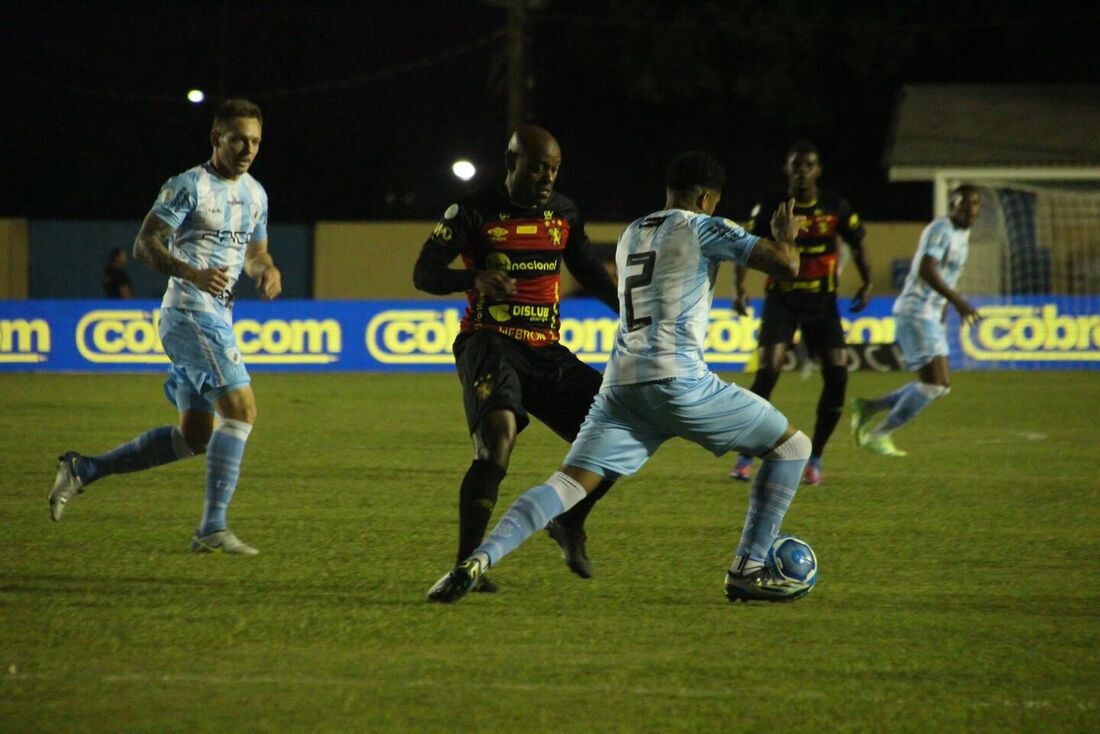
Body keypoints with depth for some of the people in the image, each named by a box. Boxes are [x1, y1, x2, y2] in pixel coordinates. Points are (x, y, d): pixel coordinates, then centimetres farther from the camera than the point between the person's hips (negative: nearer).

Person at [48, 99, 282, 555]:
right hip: (190, 312, -9)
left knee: (194, 437, 8)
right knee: (240, 408, -19)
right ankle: (212, 529, -18)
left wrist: (267, 272, 1)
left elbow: (255, 253, 26)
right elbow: (145, 245, -15)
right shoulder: (189, 186, -10)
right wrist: (193, 274, -31)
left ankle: (83, 470, 18)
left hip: (217, 318, 9)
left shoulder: (254, 193, 15)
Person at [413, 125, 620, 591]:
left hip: (545, 351, 6)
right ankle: (466, 565, -24)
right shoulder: (475, 212, -5)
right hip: (490, 343, -6)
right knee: (498, 438, -29)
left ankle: (569, 522, 25)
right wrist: (474, 278, -28)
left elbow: (589, 272, 26)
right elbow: (424, 273, -8)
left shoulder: (564, 213, 11)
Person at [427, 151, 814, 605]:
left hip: (621, 383, 6)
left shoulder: (630, 235, 24)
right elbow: (786, 265, -3)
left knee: (568, 483, -3)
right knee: (792, 446, 10)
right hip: (676, 379, -6)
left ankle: (480, 560, -26)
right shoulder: (703, 228, 3)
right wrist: (785, 237, 19)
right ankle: (749, 570, 6)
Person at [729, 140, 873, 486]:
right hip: (781, 299, -2)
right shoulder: (770, 208, -5)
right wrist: (738, 290, -13)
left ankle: (815, 459, 6)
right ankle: (745, 457, -9)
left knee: (837, 375, -9)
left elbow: (857, 245, 11)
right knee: (768, 372, -18)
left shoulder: (836, 208, -2)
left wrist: (867, 283, -2)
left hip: (822, 301, 2)